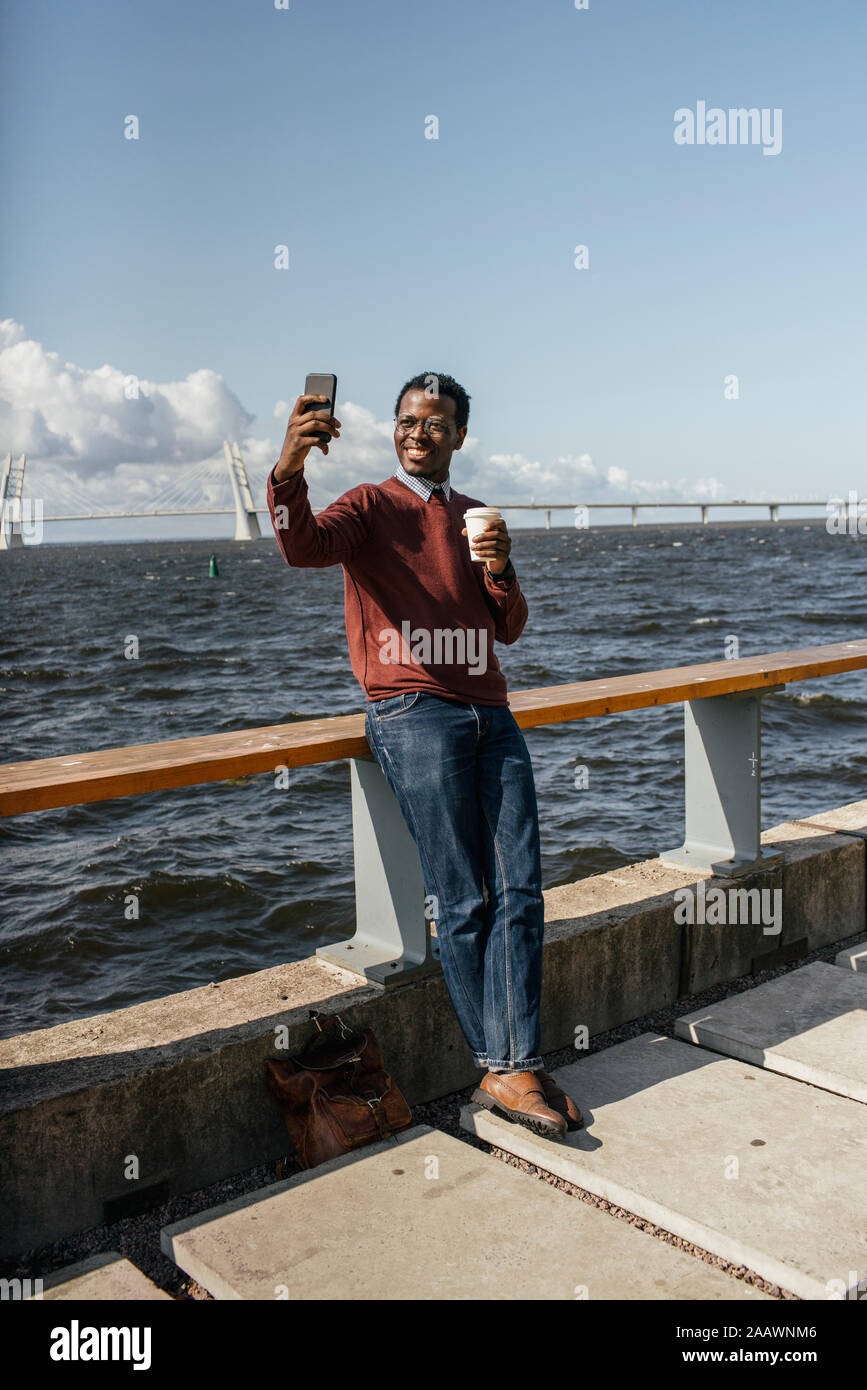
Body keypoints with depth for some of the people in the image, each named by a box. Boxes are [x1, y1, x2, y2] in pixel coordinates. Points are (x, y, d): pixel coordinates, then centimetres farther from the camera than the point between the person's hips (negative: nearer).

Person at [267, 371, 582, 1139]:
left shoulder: (476, 516, 23)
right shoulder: (371, 507, 6)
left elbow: (508, 629, 17)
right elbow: (304, 545, -17)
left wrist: (500, 571, -3)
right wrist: (289, 469, -36)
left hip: (490, 713, 6)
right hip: (414, 714, -5)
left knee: (520, 890, -4)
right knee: (463, 902, -6)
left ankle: (513, 1068, -1)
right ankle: (500, 1065, 3)